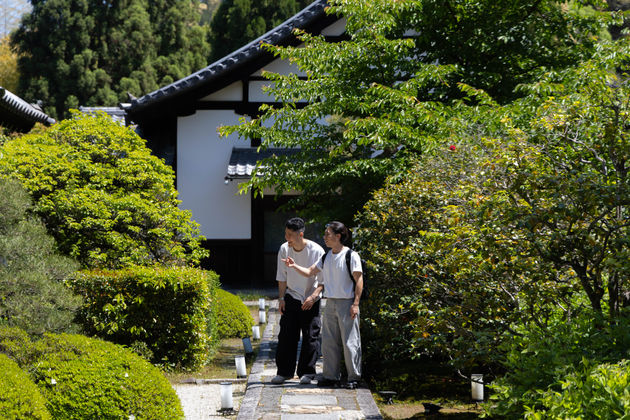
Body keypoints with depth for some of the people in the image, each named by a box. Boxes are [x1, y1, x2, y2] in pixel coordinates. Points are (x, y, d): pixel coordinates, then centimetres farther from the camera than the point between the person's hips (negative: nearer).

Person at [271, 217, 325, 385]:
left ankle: (307, 373, 5)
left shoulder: (316, 251, -15)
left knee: (310, 336, -3)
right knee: (286, 335, 1)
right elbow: (282, 277, 4)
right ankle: (284, 372, 10)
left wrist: (313, 296, -22)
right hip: (291, 296, 3)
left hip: (311, 300, -3)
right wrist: (281, 298, 0)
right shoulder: (284, 249, -5)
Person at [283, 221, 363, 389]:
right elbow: (309, 272, 17)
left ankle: (354, 377, 5)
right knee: (328, 341, 8)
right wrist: (294, 266, 0)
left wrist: (355, 304, -14)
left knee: (349, 341, -3)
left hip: (346, 303, -7)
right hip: (330, 304, 7)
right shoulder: (326, 257, 11)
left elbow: (359, 280, -10)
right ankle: (331, 376, 16)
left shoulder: (351, 256, -9)